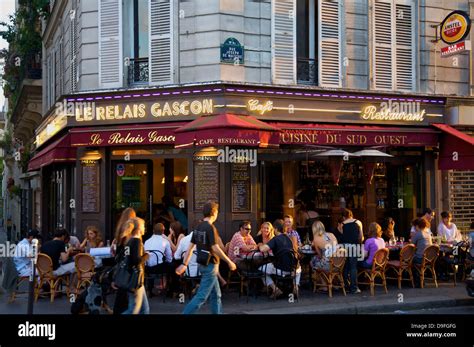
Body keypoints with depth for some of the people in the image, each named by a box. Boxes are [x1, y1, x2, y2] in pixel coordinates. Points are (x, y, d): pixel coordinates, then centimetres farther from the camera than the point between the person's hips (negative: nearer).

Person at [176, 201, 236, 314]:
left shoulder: (198, 227, 8)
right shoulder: (210, 228, -17)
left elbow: (190, 247, 9)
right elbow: (215, 248, -21)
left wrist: (184, 264, 11)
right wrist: (229, 262, -13)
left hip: (203, 264, 9)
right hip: (210, 265, -9)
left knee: (216, 295, 16)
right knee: (202, 296, -6)